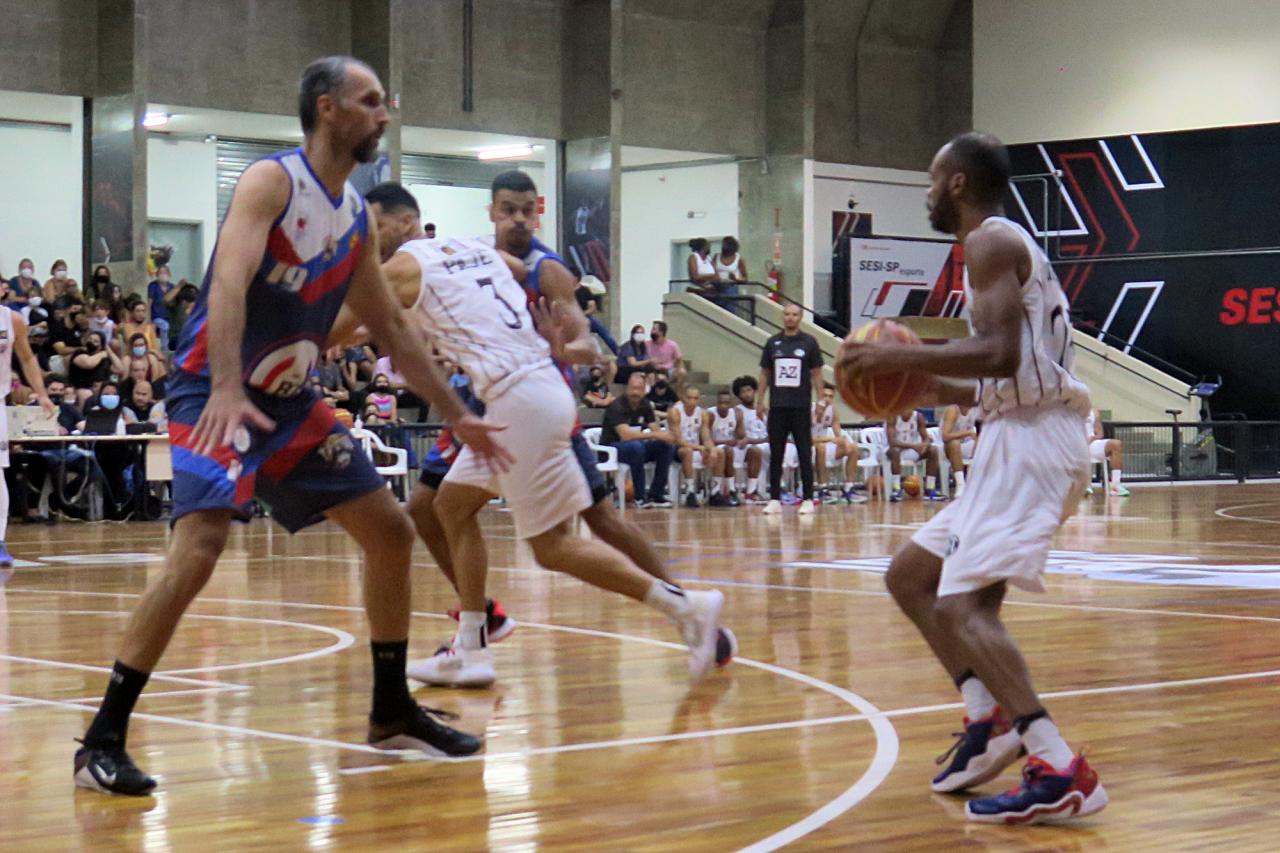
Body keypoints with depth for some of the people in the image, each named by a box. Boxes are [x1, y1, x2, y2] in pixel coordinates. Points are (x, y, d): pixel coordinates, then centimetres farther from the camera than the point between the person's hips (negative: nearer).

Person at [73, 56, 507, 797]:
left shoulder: (358, 215, 9)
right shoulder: (271, 181, -14)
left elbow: (392, 328, 19)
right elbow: (229, 283, -30)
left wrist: (458, 415, 19)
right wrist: (227, 390, -45)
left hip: (289, 398, 9)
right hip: (218, 393, -9)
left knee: (391, 532, 9)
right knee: (200, 548, -25)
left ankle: (393, 712, 23)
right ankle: (103, 740, -19)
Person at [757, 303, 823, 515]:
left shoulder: (809, 342, 1)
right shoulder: (773, 342, 8)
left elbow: (817, 373, 3)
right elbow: (765, 373, 12)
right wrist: (759, 400, 6)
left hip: (801, 406, -3)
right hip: (777, 406, 3)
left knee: (805, 454, -1)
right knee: (775, 454, 4)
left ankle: (808, 499, 3)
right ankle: (775, 499, 9)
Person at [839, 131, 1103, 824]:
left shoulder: (991, 240, -8)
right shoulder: (1006, 245, 23)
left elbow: (999, 353, -23)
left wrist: (899, 358, -16)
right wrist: (933, 389, 21)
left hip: (1031, 440, -11)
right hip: (1024, 435, 11)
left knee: (960, 603, -17)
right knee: (909, 575, 15)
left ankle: (1062, 773, -24)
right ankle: (989, 718, 8)